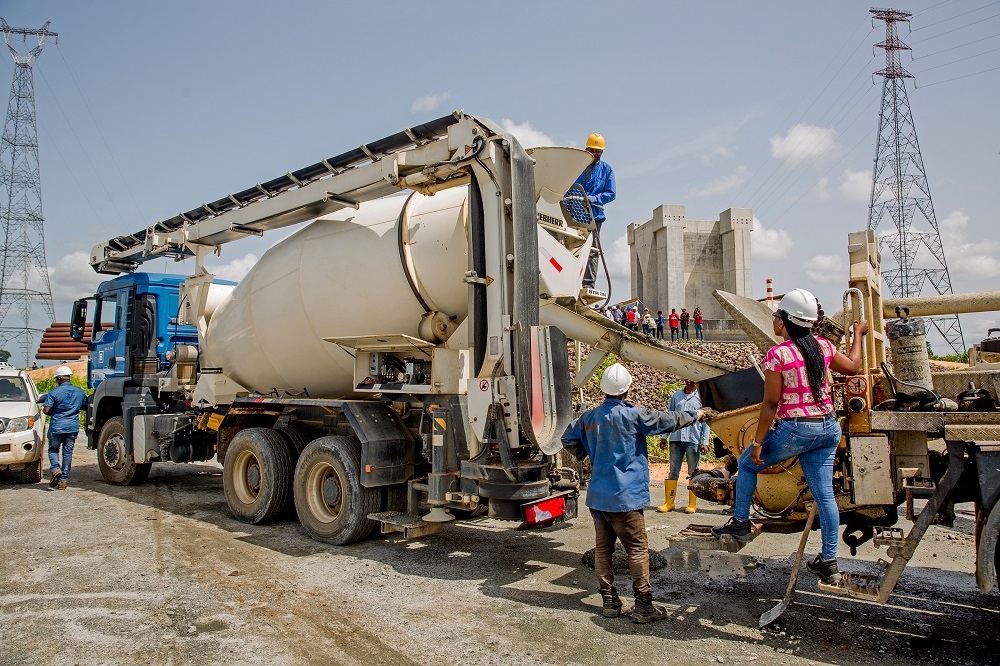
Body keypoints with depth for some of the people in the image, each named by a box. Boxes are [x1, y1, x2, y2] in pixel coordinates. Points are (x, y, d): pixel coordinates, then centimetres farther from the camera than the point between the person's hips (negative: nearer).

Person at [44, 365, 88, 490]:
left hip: (56, 427, -3)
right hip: (73, 427, 3)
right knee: (68, 452, 8)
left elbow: (46, 410, -13)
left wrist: (53, 412, 8)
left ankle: (55, 468, -9)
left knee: (53, 449, 16)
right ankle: (64, 480, 8)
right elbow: (85, 407, 14)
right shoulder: (80, 392, 5)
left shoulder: (54, 392, -9)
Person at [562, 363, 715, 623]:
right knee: (638, 549, 3)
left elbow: (568, 439, 13)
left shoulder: (589, 417, 4)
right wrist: (696, 414, 10)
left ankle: (610, 601, 18)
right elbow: (667, 420, -4)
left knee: (603, 548, 11)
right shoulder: (632, 415, -13)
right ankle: (643, 606, 6)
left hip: (596, 496, 6)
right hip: (624, 497, -6)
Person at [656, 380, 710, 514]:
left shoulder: (701, 397, 2)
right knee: (673, 471, 6)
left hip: (693, 440, -3)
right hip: (676, 439, 3)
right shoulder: (676, 395, 10)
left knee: (693, 473, 5)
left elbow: (706, 421, 1)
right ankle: (669, 503, 11)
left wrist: (704, 442, -5)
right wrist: (664, 436, 9)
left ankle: (692, 504, 13)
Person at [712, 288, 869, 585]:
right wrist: (858, 334, 38)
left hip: (795, 429, -6)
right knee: (824, 494, 11)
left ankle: (741, 523, 22)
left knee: (747, 463, 16)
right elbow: (852, 366, 22)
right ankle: (829, 562, 18)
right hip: (829, 428, 6)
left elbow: (770, 404, -14)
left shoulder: (778, 354, -14)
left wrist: (757, 443, -8)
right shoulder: (823, 346, 3)